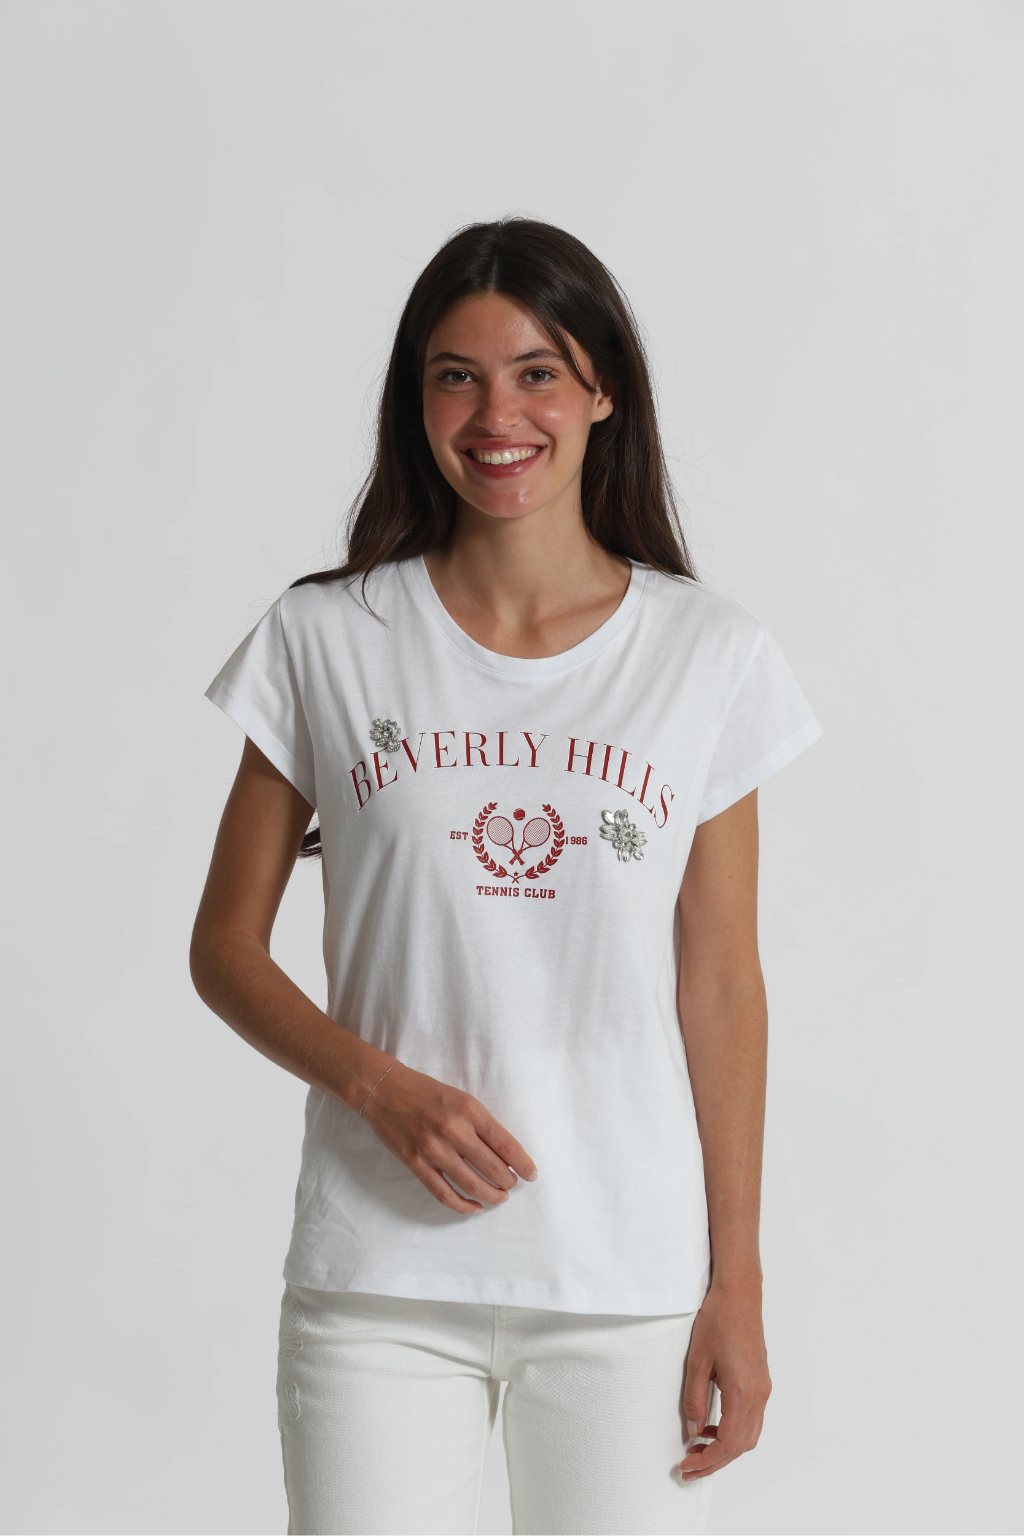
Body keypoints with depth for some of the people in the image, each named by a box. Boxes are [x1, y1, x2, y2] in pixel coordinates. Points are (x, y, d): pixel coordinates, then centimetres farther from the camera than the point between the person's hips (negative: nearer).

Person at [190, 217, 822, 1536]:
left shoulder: (710, 660, 2)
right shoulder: (326, 641, 1)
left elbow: (722, 989, 3)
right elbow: (226, 947, 4)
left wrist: (737, 1282, 1)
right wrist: (382, 1087, -12)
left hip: (630, 1282, 1)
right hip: (378, 1282, 0)